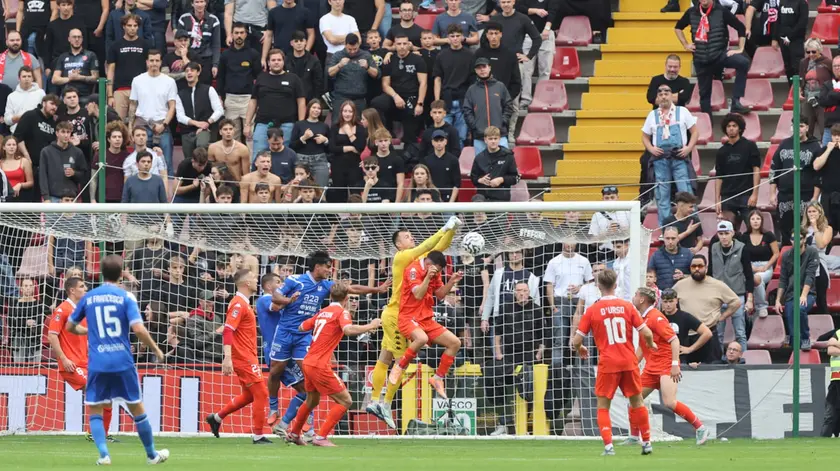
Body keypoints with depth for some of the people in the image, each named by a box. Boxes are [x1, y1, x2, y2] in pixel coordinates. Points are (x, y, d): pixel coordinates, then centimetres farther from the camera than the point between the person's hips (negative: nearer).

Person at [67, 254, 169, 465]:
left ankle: (103, 454, -7)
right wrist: (156, 349, 0)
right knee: (137, 408, 13)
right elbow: (138, 329, -14)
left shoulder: (88, 297, 5)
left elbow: (70, 327, 16)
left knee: (95, 410, 10)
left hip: (97, 363, 1)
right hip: (123, 362, -1)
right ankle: (152, 454, 23)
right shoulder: (125, 297, -4)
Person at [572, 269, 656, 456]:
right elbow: (646, 333, -3)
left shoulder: (592, 310, -3)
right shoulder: (627, 306, 0)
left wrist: (580, 349, 20)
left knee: (603, 406, 7)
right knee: (637, 402, 16)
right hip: (629, 362, 2)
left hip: (607, 364, -2)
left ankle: (608, 446, -7)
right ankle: (646, 443, 19)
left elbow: (576, 340, -3)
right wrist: (650, 344, 20)